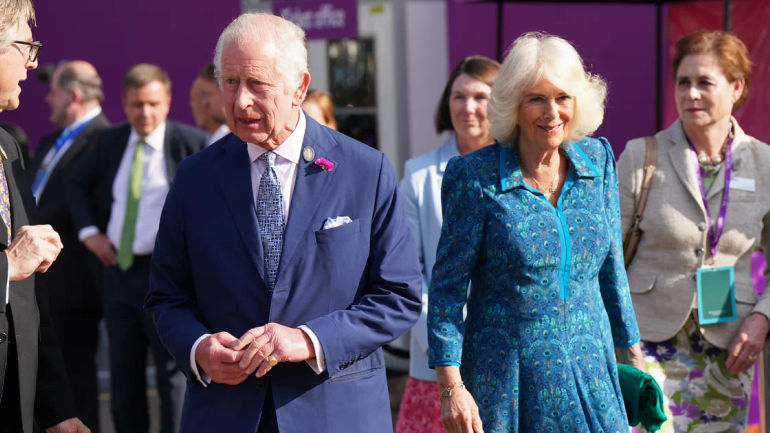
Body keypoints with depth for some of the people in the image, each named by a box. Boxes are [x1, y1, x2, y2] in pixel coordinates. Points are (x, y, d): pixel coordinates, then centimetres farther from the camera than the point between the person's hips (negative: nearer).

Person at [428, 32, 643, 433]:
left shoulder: (597, 160, 4)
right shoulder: (475, 176, -9)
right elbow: (447, 287, -6)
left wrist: (632, 353, 14)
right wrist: (451, 387, -12)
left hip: (590, 372, 4)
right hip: (506, 382, -4)